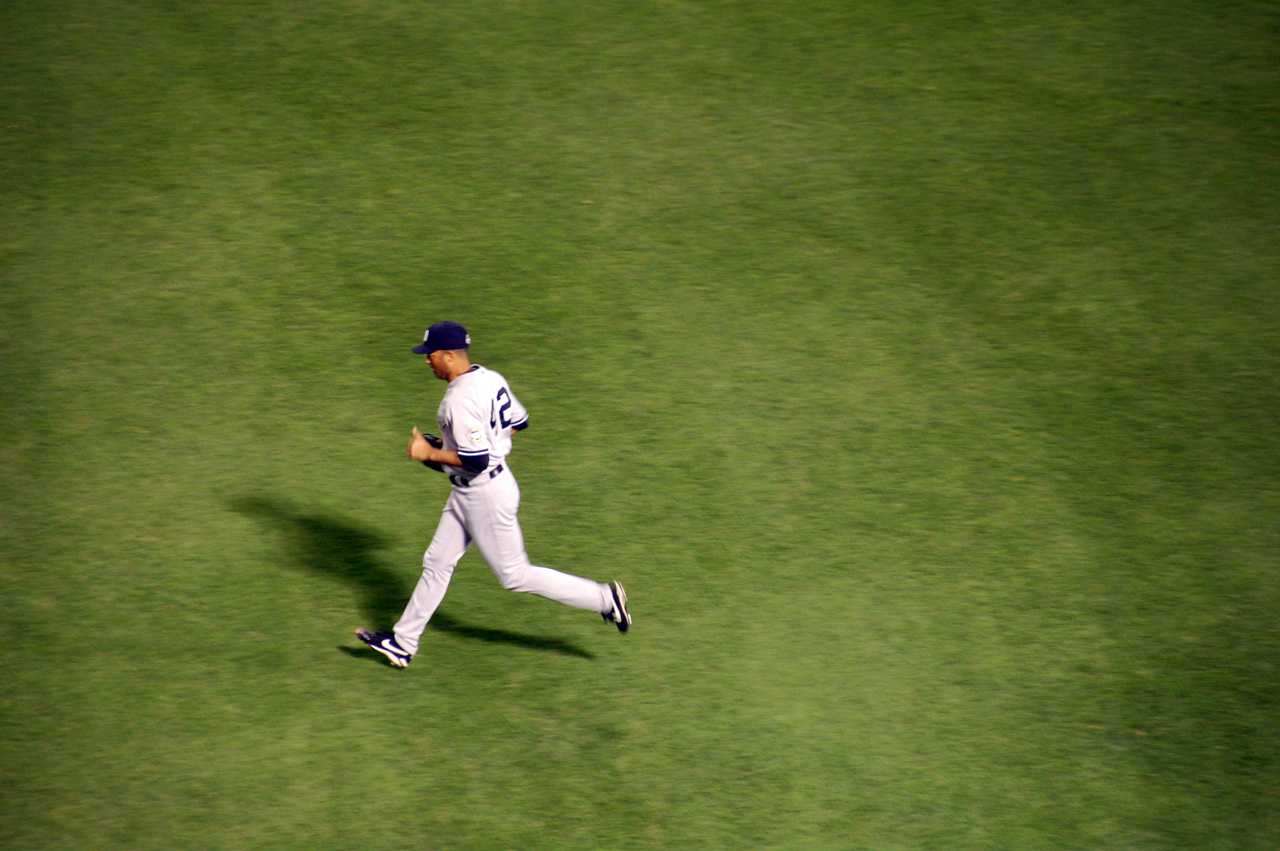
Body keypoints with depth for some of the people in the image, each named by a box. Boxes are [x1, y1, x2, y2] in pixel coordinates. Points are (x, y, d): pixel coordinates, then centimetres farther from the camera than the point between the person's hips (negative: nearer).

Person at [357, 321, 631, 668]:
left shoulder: (460, 400, -26)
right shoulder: (490, 378, 3)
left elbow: (475, 461, -29)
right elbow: (518, 422, 14)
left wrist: (431, 453, -17)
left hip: (484, 495, -10)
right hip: (467, 494, 10)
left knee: (515, 574, 1)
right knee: (437, 562, 16)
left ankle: (603, 598, 5)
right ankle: (403, 642, 25)